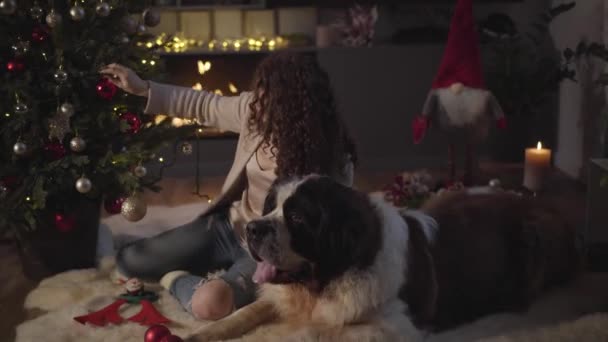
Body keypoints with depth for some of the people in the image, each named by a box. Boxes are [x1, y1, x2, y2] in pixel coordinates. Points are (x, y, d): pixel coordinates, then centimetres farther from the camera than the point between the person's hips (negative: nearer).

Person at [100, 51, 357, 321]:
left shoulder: (333, 153, -22)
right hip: (229, 226, 6)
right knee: (129, 261, 5)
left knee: (209, 303, -35)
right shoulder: (257, 110, -9)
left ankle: (176, 280, 0)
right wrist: (143, 89, 6)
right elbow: (204, 106, 8)